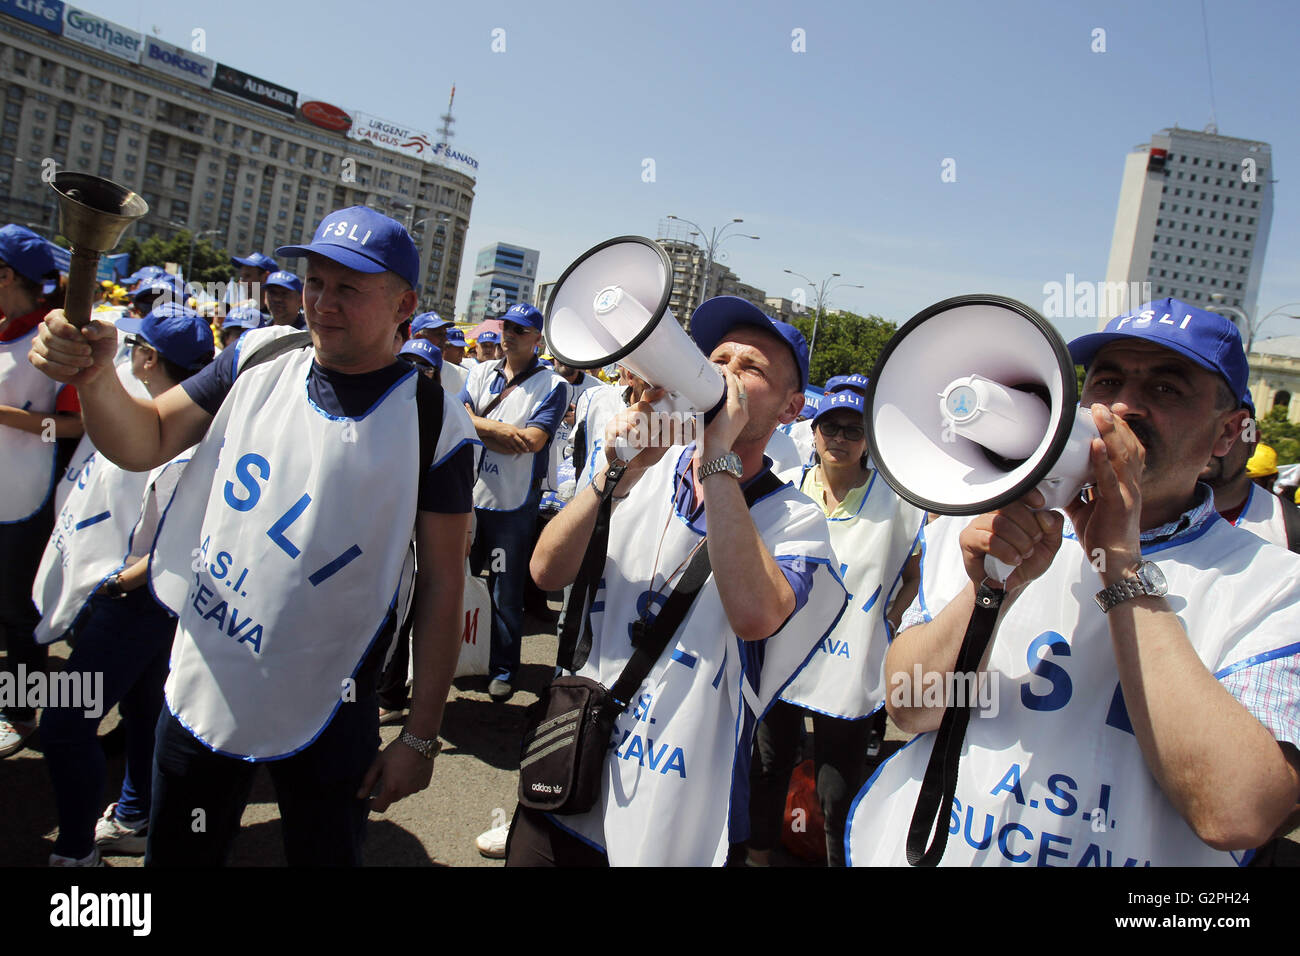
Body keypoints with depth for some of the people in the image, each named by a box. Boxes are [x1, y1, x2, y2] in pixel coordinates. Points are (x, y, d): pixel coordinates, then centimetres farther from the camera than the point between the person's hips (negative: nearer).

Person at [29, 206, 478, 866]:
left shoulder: (433, 423, -15)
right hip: (199, 691, 4)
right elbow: (144, 443, 3)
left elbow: (441, 581, -12)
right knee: (176, 856, 22)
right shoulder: (259, 359, -3)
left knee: (325, 855, 15)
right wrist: (94, 376, -19)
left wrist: (420, 737, -10)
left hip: (324, 718, -4)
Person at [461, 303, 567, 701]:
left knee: (506, 592, 3)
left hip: (513, 503, -5)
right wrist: (505, 431, -17)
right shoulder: (481, 372, 9)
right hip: (469, 493, 5)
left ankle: (503, 668, 17)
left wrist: (479, 428, -12)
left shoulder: (552, 384, -5)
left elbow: (533, 440, -18)